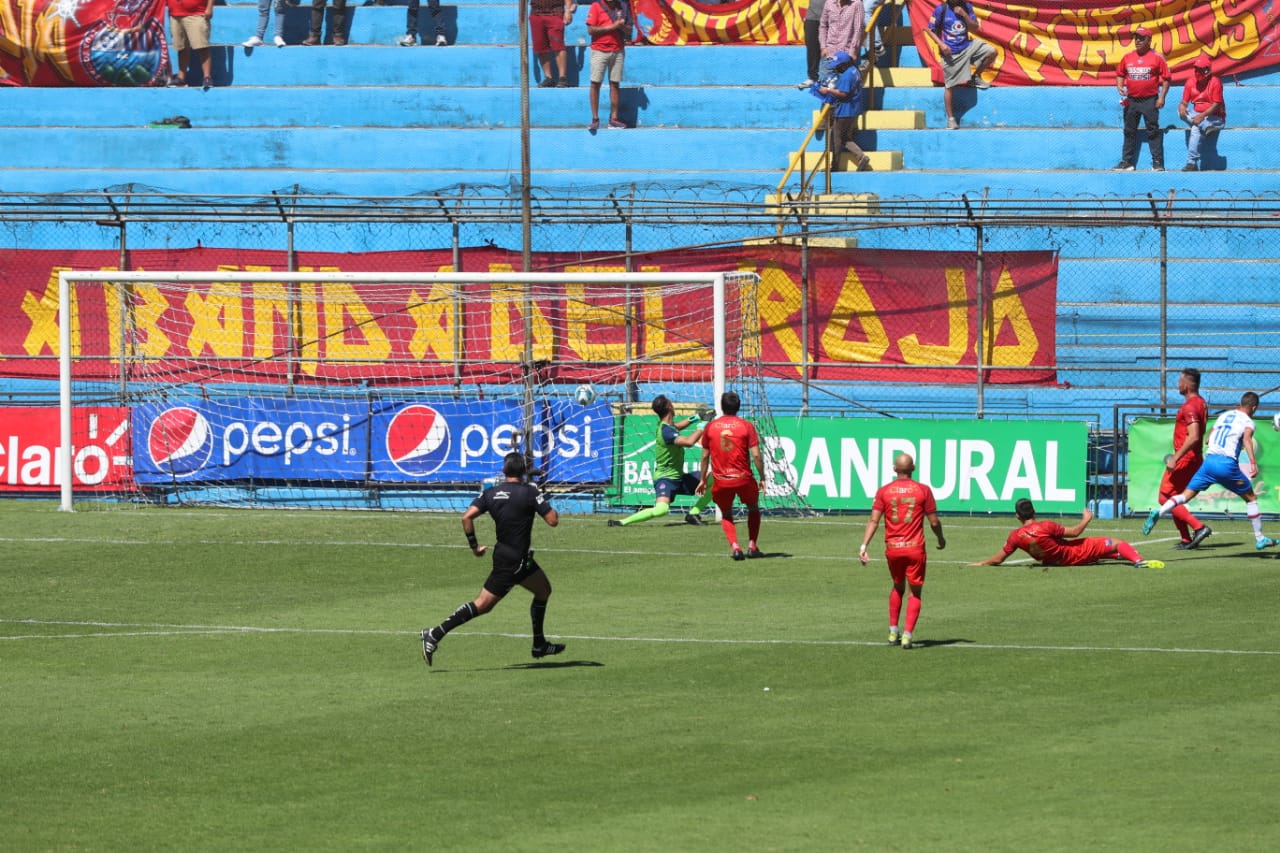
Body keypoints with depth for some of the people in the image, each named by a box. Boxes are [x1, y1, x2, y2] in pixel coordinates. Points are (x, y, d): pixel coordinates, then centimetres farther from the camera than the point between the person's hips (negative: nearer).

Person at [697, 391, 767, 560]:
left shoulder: (710, 427, 2)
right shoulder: (747, 426, -4)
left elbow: (705, 456, 7)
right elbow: (756, 455, -8)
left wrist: (703, 480, 17)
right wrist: (762, 478, 2)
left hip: (720, 481, 1)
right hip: (743, 479, -1)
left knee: (726, 515, 19)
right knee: (753, 508, 24)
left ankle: (734, 547, -2)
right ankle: (752, 546, 15)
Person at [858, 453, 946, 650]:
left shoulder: (884, 491, -1)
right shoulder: (923, 490, -4)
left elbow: (873, 520, -7)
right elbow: (934, 522, -2)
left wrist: (864, 545, -8)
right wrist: (941, 539, 17)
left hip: (892, 548, 2)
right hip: (915, 548, -2)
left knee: (898, 587, 23)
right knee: (915, 591, 7)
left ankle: (893, 632, 22)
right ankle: (907, 635, -4)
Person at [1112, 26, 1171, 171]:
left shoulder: (1157, 58, -4)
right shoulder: (1127, 57, 8)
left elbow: (1166, 78, -2)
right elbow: (1120, 74, 18)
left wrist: (1162, 97, -8)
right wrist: (1120, 86, -2)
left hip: (1150, 100, -5)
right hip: (1131, 100, 5)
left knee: (1153, 131, -4)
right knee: (1129, 132, 8)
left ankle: (1157, 162, -2)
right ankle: (1127, 162, 14)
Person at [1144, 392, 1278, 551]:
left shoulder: (1223, 416, 21)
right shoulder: (1247, 421, 4)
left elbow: (1209, 438, 30)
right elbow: (1247, 439, -17)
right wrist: (1253, 463, -28)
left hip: (1209, 460, 4)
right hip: (1228, 464, -4)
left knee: (1186, 494, 1)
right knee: (1251, 498, 15)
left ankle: (1158, 512, -24)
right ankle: (1259, 539, 17)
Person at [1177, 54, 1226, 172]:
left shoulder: (1215, 82, -12)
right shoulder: (1190, 83, 4)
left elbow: (1216, 105, -17)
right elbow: (1184, 102, 3)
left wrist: (1202, 116, -28)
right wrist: (1182, 107, -23)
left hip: (1214, 117, -6)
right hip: (1196, 116, 6)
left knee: (1196, 129, -34)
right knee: (1181, 112, -21)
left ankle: (1192, 163, -37)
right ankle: (1207, 127, -35)